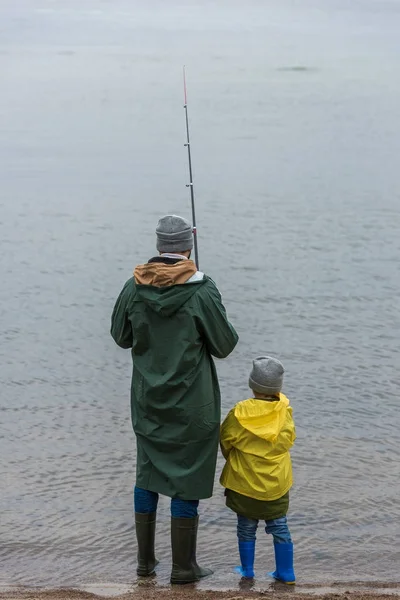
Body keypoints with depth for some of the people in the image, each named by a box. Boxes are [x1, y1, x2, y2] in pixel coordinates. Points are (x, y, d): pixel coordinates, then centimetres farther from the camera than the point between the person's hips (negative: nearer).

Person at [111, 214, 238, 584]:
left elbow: (121, 336, 9)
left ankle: (145, 559, 24)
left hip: (148, 401, 4)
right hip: (191, 404, -4)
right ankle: (183, 566, 11)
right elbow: (225, 345, -9)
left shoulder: (134, 288, -5)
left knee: (148, 474, 17)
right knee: (187, 477, 5)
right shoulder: (201, 293, -18)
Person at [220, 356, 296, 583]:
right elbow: (288, 441, 1)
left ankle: (247, 569, 22)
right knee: (280, 527, 14)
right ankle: (286, 572, 17)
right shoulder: (285, 411, -10)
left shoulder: (240, 413, -18)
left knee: (246, 527, 14)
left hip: (245, 482, -2)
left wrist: (234, 460, 15)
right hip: (277, 483, 2)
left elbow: (226, 441, -5)